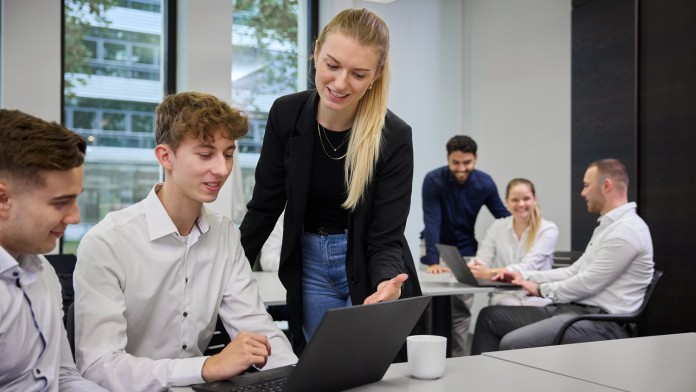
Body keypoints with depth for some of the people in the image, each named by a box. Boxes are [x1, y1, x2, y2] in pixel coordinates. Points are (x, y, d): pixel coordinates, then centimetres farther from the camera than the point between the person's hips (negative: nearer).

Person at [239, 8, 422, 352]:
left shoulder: (394, 137, -20)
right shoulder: (286, 115, -11)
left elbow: (386, 239, -18)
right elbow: (264, 206, -2)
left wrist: (389, 284, -39)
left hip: (370, 271, -2)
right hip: (310, 267, 3)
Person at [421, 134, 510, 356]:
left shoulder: (485, 183, -12)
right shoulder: (434, 180, -21)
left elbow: (504, 217, -2)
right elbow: (432, 222, -26)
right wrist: (432, 261, -35)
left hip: (465, 251, 2)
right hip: (437, 248, -2)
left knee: (461, 312, 0)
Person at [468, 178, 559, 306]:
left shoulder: (548, 229, -2)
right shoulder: (497, 227, 9)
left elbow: (529, 266, -16)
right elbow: (482, 260, 0)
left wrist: (491, 273, -32)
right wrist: (469, 268, -26)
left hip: (537, 301, -2)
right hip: (504, 301, 2)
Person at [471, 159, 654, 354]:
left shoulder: (626, 230, -15)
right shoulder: (608, 226, 18)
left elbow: (588, 284, -18)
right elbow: (573, 272, 19)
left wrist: (542, 290, -3)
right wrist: (524, 276, 10)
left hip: (599, 323, -10)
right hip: (572, 309, 10)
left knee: (512, 344, -29)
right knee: (490, 316, 7)